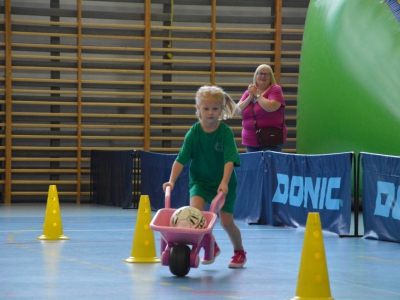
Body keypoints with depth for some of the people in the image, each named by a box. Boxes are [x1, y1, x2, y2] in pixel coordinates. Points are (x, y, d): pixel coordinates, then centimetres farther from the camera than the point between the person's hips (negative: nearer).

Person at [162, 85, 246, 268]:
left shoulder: (226, 132, -17)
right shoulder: (193, 133, -11)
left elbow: (229, 160, -24)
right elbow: (181, 159, -12)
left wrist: (224, 183, -37)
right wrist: (172, 181, -23)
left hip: (223, 182, -1)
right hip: (200, 180, 2)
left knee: (226, 221, 0)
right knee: (195, 208, -23)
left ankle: (239, 252, 29)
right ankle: (210, 246, 0)